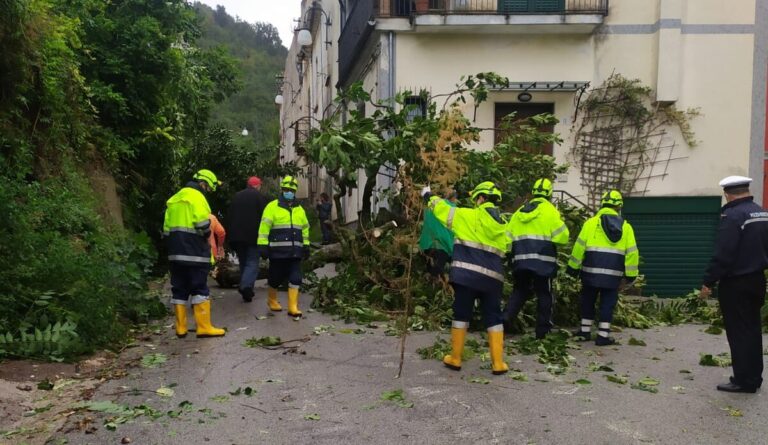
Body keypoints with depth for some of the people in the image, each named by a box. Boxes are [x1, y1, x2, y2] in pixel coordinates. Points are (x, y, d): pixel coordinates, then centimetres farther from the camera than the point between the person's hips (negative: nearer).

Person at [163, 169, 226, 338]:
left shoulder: (174, 199, 19)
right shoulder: (196, 197, -8)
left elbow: (167, 228, 18)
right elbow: (203, 224, -18)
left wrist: (176, 244, 18)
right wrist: (206, 236, 1)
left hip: (175, 253, 8)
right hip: (194, 253, -7)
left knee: (179, 290, 10)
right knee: (200, 289, -3)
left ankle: (181, 328, 13)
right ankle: (204, 327, -3)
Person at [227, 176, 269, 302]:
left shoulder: (236, 196, 13)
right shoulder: (260, 197, -2)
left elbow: (229, 216, 14)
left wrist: (233, 234, 18)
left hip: (236, 236, 5)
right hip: (252, 236, -5)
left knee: (243, 262, 16)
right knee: (252, 262, -2)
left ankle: (245, 287, 17)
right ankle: (246, 286, -24)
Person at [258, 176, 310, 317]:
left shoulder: (299, 209, 15)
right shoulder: (272, 206, -2)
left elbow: (305, 228, 21)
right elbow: (264, 227, -7)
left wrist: (306, 246, 17)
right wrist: (262, 245, -13)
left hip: (295, 251, 4)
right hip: (278, 251, -4)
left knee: (295, 278, -2)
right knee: (276, 278, 7)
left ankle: (293, 307, 1)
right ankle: (272, 300, 31)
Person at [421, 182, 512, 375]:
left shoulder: (468, 216, -2)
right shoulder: (502, 226, 13)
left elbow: (442, 209, 3)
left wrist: (428, 196, 22)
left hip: (466, 274, -4)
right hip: (492, 277, 4)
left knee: (461, 315, 7)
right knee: (493, 318, 11)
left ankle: (455, 358, 15)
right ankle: (498, 363, 10)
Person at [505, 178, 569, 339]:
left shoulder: (519, 211, 13)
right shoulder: (550, 210, -3)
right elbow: (562, 237, -8)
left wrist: (512, 254, 21)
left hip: (520, 259, 4)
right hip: (542, 260, -4)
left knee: (520, 291, 18)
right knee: (544, 294, 7)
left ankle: (506, 319, 5)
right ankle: (543, 330, 11)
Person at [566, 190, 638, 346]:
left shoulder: (591, 222, 0)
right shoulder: (625, 226, 6)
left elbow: (579, 245, -3)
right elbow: (632, 252, 7)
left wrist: (573, 266, 4)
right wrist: (631, 273, 14)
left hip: (592, 270, 0)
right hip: (613, 273, 1)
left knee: (588, 300, 14)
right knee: (607, 303, 8)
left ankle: (585, 331, 20)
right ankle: (603, 335, 5)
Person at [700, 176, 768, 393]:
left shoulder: (733, 216, -19)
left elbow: (722, 254, -22)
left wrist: (709, 282, -16)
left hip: (735, 284, -8)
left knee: (739, 332, -1)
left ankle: (743, 380, 3)